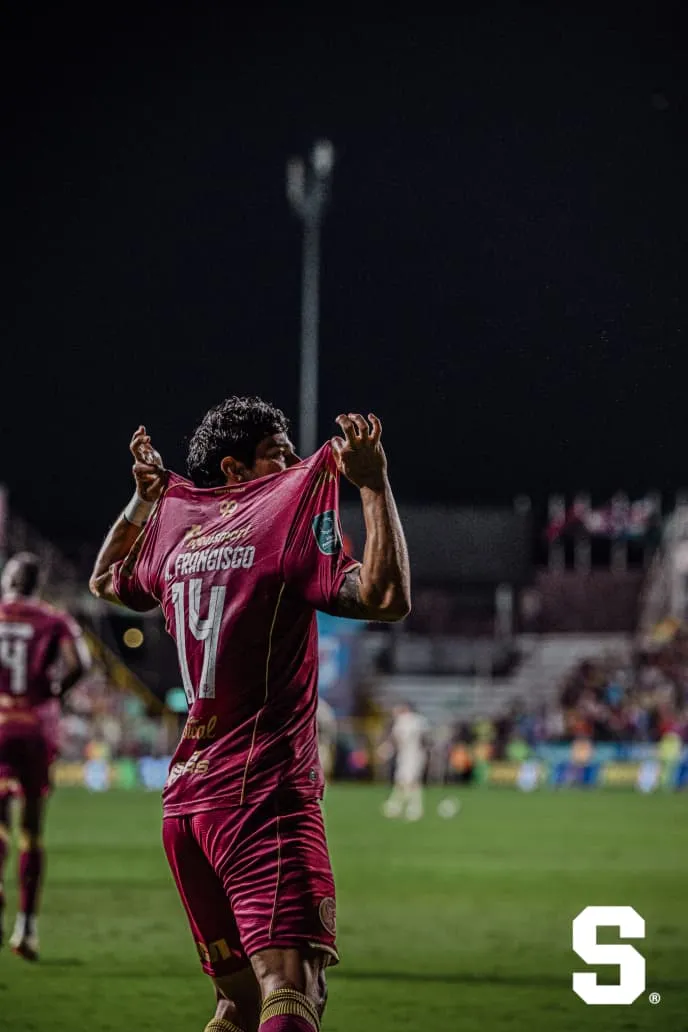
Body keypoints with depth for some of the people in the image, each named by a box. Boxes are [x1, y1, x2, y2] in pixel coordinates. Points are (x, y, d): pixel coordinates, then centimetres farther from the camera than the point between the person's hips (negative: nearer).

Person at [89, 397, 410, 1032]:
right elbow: (388, 597, -19)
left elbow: (106, 581, 36)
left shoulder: (175, 541, 15)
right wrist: (374, 483, -13)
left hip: (187, 800, 8)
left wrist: (144, 499, 34)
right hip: (264, 791, -8)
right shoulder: (285, 531, -7)